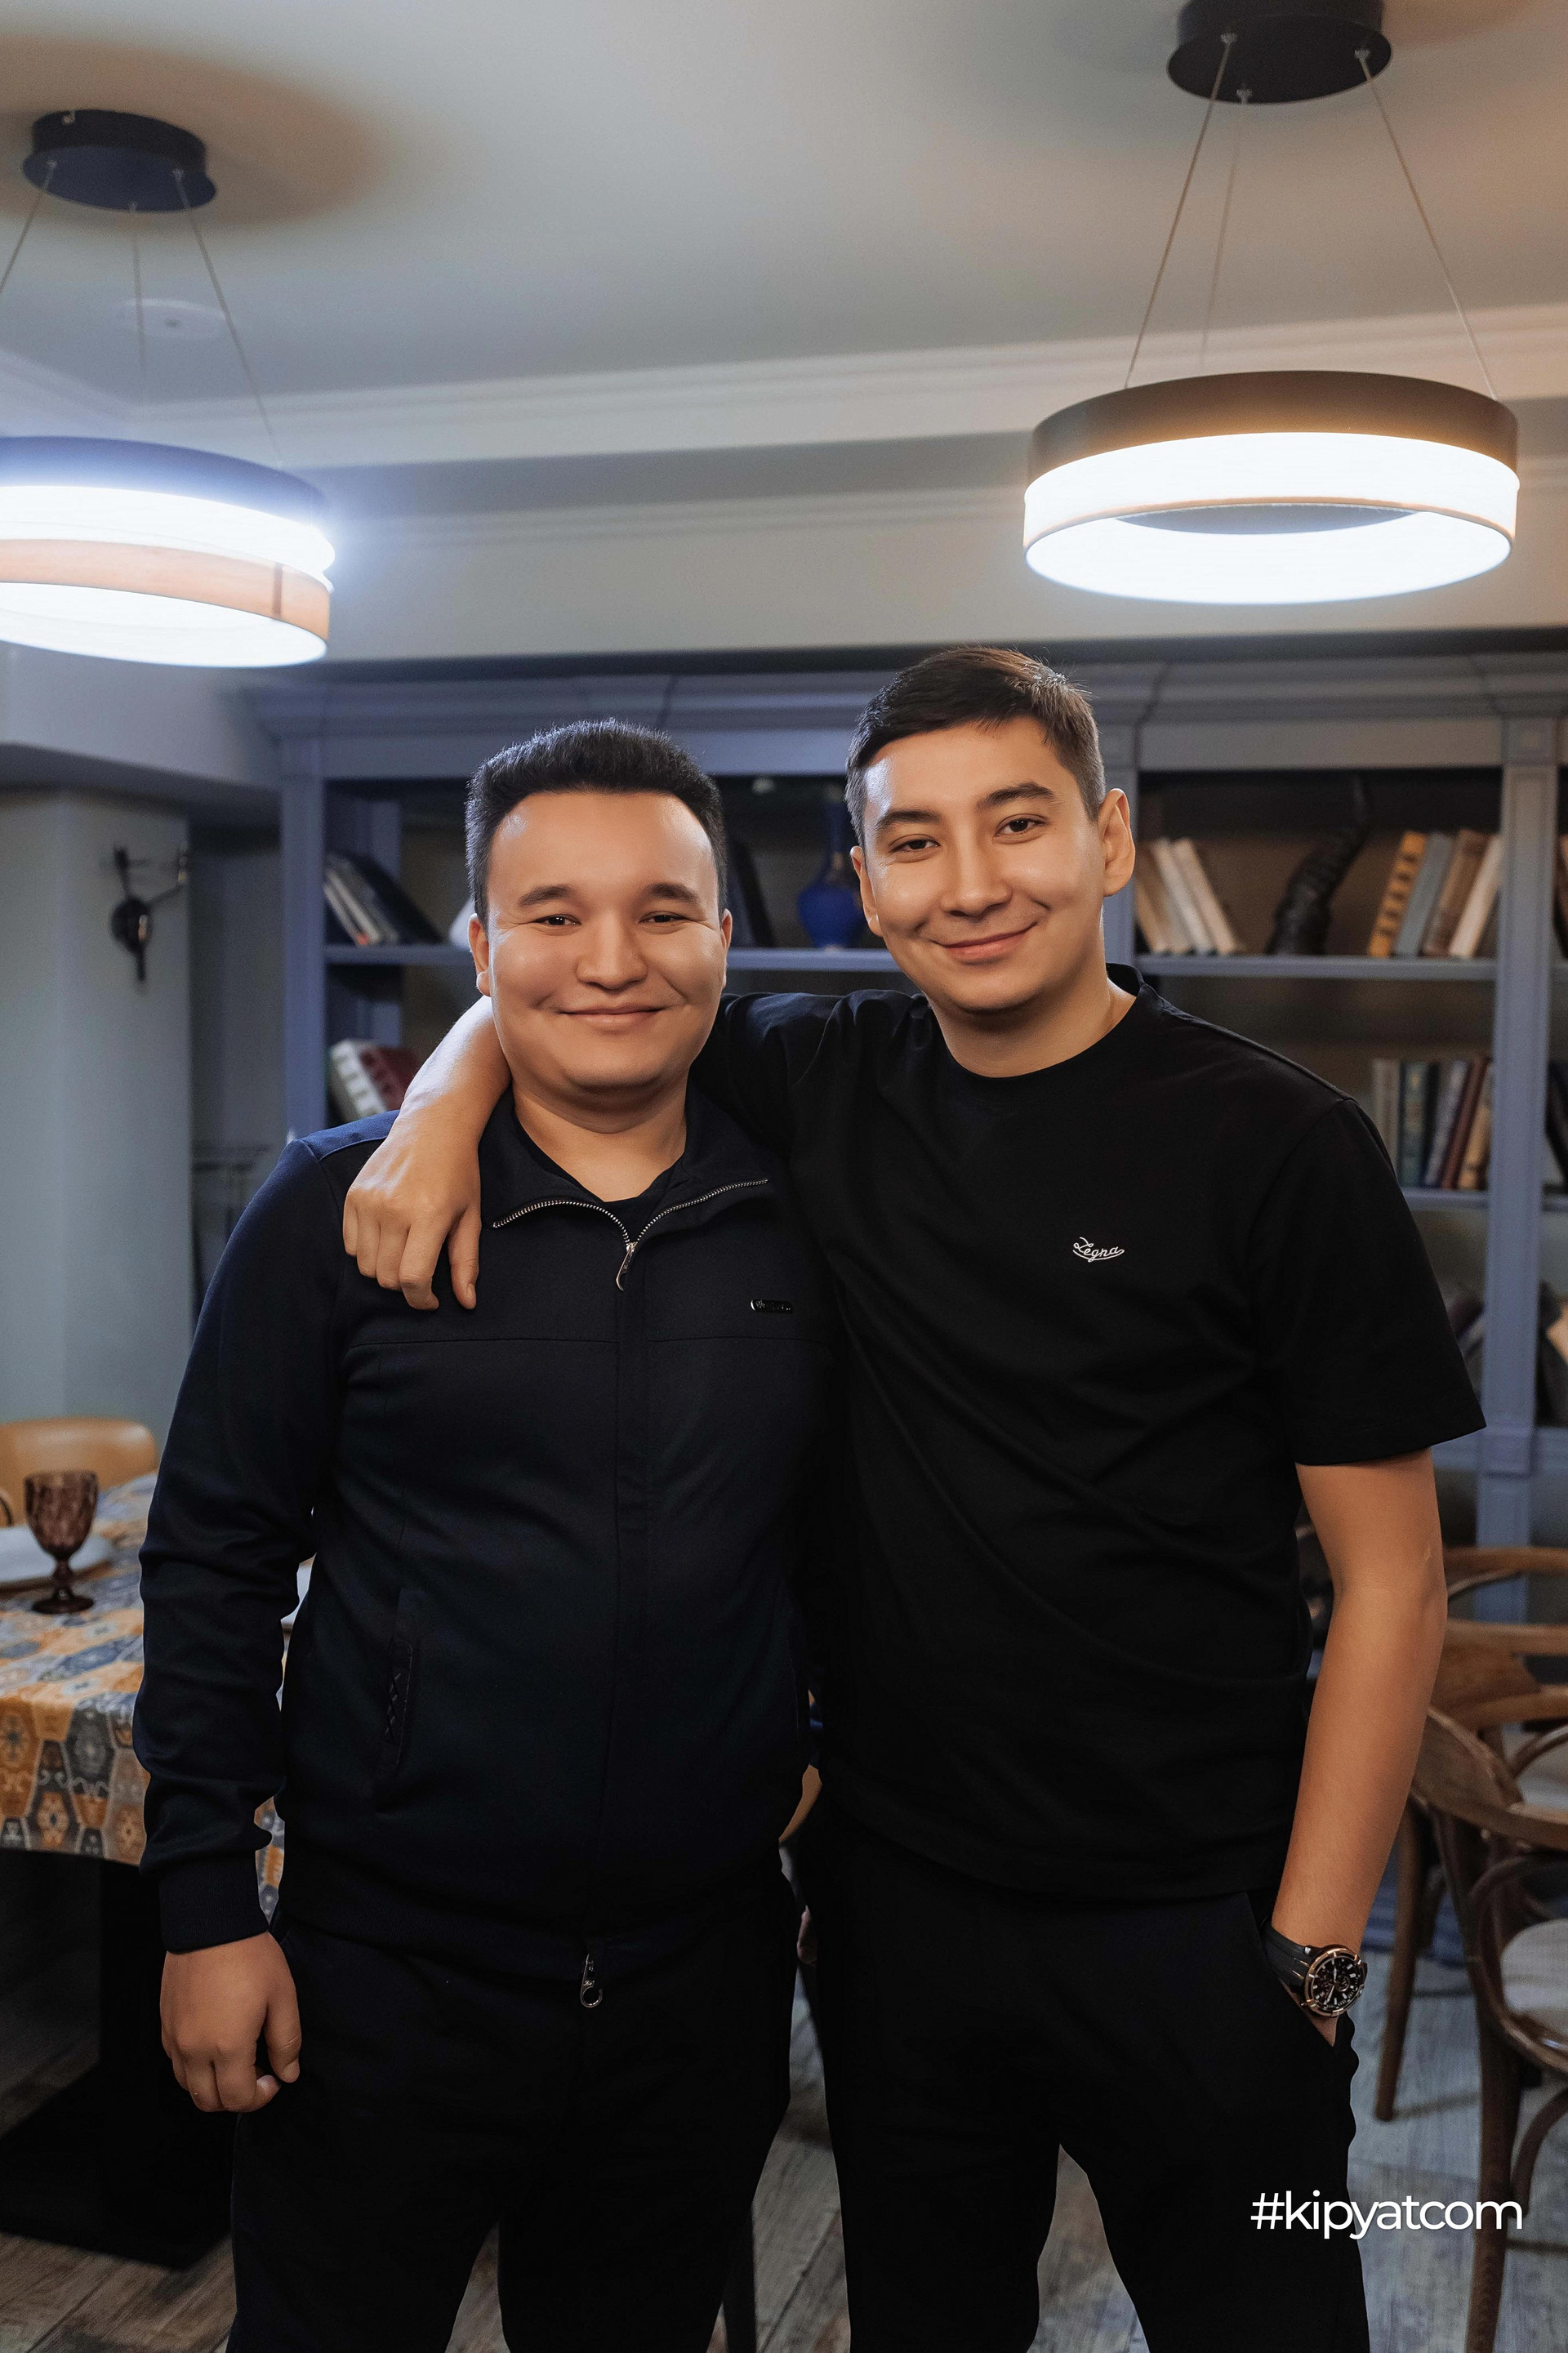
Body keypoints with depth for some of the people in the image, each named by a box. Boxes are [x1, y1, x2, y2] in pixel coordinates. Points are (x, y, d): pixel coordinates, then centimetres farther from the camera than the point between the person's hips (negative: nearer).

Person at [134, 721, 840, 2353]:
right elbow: (214, 1554, -6)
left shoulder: (804, 1226, -1)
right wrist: (207, 1902, -6)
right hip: (387, 1971, -2)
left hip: (705, 1974, 3)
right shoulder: (338, 1209, -9)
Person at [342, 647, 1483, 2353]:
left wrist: (1310, 1956, -11)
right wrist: (448, 1101, -8)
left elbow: (1389, 1578, -9)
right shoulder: (827, 1087, -1)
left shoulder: (1275, 1147, -12)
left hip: (1188, 1934, -3)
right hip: (891, 1888, 4)